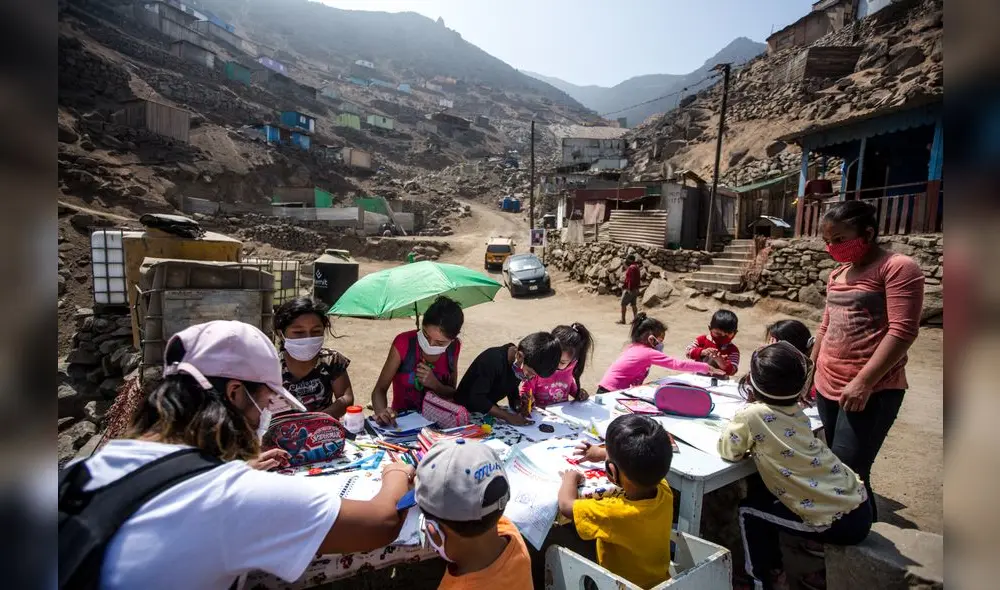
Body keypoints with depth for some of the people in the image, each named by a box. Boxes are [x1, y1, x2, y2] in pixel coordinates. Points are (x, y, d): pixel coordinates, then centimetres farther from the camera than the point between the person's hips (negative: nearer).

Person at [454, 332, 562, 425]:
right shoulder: (493, 360, -29)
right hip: (466, 411, -7)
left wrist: (519, 404, -13)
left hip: (487, 410, 7)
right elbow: (476, 398, -30)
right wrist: (508, 416, -33)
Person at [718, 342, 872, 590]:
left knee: (749, 510, 9)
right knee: (760, 491, 19)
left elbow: (728, 451, -9)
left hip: (839, 522, -7)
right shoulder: (795, 411, 2)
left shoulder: (751, 414, -19)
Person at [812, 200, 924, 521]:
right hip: (828, 387, 7)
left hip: (872, 391, -7)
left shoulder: (898, 267, -8)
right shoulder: (837, 275, 15)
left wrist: (864, 382, -21)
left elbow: (903, 331, -16)